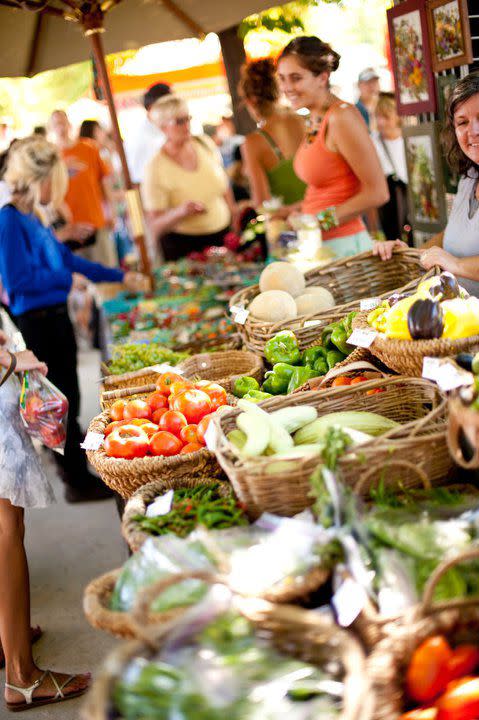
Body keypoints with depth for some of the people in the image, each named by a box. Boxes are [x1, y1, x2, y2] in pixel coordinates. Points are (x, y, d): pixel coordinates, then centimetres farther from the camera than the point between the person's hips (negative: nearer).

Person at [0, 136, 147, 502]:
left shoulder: (33, 218, 9)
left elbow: (66, 258, 19)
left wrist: (120, 277, 21)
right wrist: (66, 278, -14)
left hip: (56, 318, 9)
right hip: (37, 322, -9)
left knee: (67, 401, 20)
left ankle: (74, 466, 37)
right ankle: (79, 483, 16)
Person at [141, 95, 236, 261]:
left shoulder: (205, 144, -1)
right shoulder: (155, 169, -16)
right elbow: (155, 227, -16)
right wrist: (180, 212, -32)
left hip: (224, 234, 5)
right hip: (184, 246, -5)